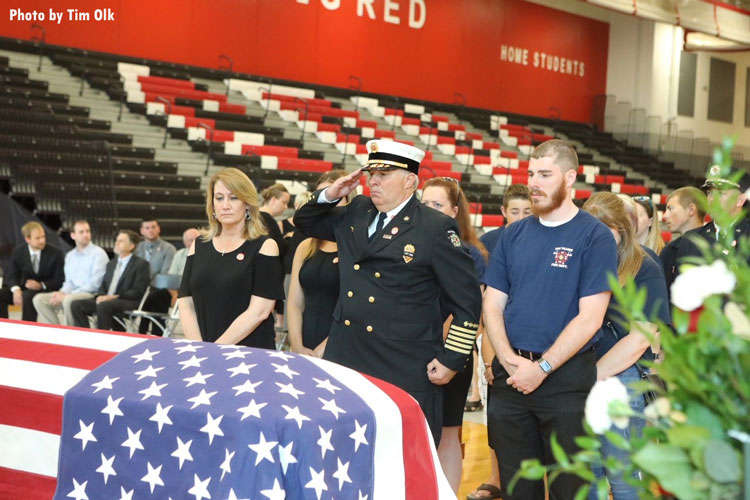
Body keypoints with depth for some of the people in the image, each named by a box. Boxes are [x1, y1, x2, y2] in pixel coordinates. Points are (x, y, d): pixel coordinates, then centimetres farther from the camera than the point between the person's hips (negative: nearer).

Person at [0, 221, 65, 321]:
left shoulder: (55, 253, -10)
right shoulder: (18, 251, 0)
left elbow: (60, 279, -8)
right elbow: (11, 275, 2)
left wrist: (41, 285, -25)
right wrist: (16, 289, -21)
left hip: (46, 290, -4)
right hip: (24, 288, 4)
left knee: (27, 296, -36)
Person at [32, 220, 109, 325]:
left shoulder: (98, 253, -5)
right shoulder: (70, 255, 18)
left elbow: (95, 284, -12)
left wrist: (67, 295, -16)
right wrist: (62, 292, -4)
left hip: (92, 294, -7)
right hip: (72, 294, 7)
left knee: (69, 300, -37)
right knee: (39, 299, -9)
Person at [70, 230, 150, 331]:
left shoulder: (141, 264, 1)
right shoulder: (112, 263, 25)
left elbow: (138, 291, -9)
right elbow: (103, 285, 23)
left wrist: (115, 297, -17)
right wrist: (100, 296, -2)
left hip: (128, 302, -7)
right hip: (106, 300, 7)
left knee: (103, 306, -37)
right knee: (76, 305, -12)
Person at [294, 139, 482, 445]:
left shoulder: (437, 228, -6)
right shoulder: (355, 214, 11)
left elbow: (467, 300, -4)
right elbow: (304, 222, 26)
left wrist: (451, 360, -7)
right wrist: (330, 194, 6)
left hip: (406, 374, -5)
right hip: (344, 362, 6)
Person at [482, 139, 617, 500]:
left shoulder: (595, 236, -6)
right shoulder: (513, 235, 7)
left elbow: (590, 317, -12)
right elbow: (492, 305, 5)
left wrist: (542, 368, -15)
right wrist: (510, 361, -10)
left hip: (566, 379, -4)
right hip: (510, 377, 4)